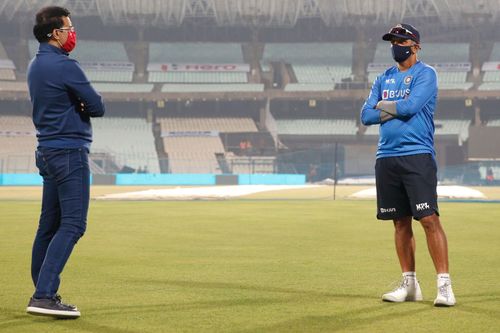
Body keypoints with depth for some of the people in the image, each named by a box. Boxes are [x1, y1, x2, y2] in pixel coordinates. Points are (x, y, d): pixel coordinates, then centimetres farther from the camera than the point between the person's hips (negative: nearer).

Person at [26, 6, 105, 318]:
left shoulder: (35, 66, 14)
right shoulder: (65, 66, -15)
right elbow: (98, 107, -12)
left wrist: (77, 105, 1)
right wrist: (86, 106, 9)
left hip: (47, 152, 10)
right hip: (70, 152, -10)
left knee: (50, 224, 13)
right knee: (72, 224, -11)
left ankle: (43, 294, 17)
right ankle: (44, 295, -18)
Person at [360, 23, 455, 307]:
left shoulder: (426, 74, -1)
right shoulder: (384, 79, 18)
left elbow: (411, 106, -16)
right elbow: (366, 116, 9)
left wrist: (383, 106, 0)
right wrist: (397, 110, -4)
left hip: (417, 156, -6)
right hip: (387, 158, 6)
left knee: (429, 219, -13)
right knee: (401, 222, 9)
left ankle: (444, 284, -12)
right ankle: (410, 284, 16)